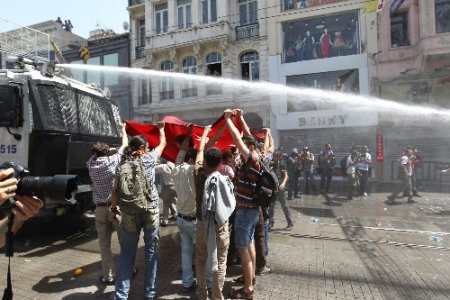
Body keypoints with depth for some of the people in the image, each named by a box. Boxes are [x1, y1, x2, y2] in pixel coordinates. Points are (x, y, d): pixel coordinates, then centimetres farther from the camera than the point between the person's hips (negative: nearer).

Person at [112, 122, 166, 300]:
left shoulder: (122, 164, 4)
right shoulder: (148, 159, -2)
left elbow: (115, 189, 3)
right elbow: (163, 143, 13)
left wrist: (114, 207, 19)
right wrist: (161, 128, 31)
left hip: (129, 213, 2)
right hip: (150, 211, -2)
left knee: (127, 254, 12)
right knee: (151, 251, 12)